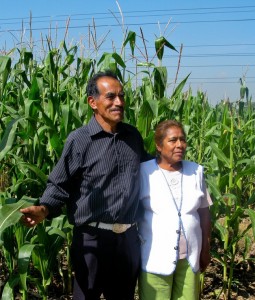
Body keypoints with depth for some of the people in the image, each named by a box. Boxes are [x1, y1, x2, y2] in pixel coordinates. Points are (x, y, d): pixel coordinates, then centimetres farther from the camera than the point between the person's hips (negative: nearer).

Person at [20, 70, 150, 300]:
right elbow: (60, 185, -9)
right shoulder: (79, 141, -13)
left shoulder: (133, 135, 4)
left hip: (128, 237, 5)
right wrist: (44, 209, -25)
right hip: (93, 239, -5)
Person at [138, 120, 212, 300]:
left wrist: (206, 249, 11)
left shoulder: (196, 171, 3)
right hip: (155, 257, -3)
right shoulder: (144, 171, -8)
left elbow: (204, 212, 9)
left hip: (190, 256, 3)